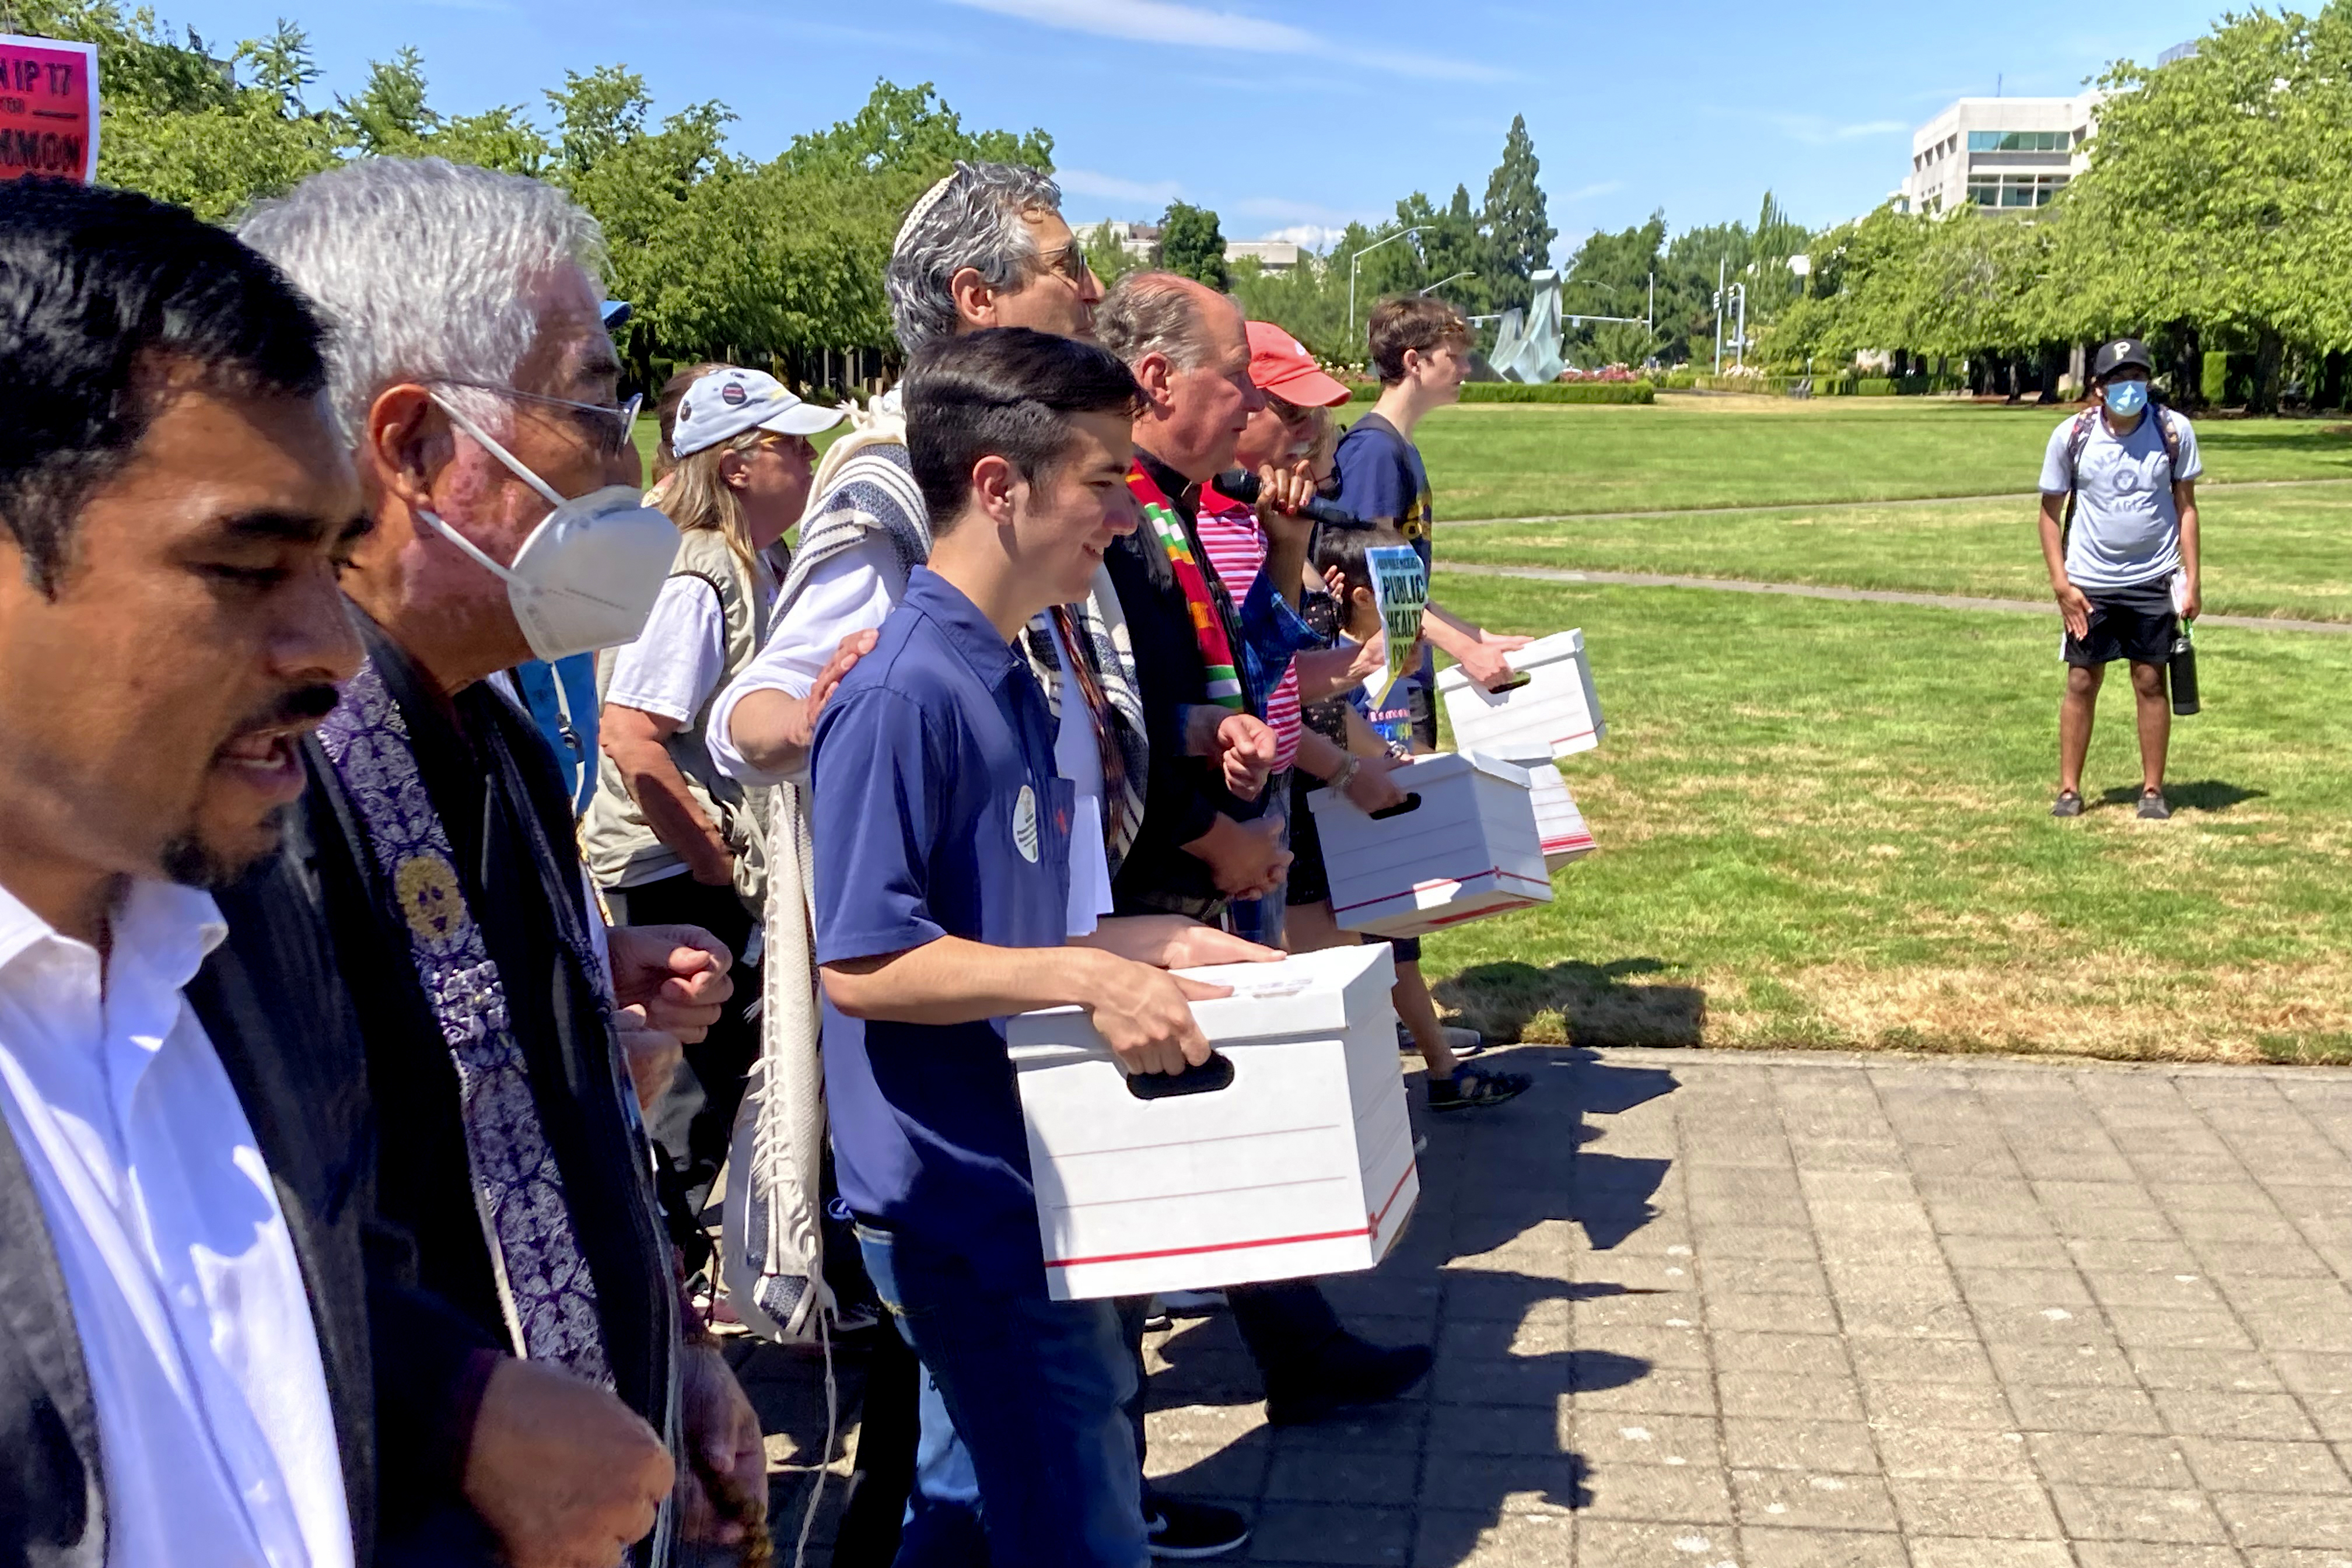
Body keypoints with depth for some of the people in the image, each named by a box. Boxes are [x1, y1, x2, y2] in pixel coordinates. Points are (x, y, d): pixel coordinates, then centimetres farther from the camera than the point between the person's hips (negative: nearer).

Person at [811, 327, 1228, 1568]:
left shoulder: (1003, 674, 9)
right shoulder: (904, 690, -21)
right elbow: (861, 963, -23)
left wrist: (1158, 945, 7)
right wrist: (1085, 978, -25)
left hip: (1016, 1172, 9)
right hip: (961, 1194, -9)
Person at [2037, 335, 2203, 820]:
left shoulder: (2173, 430, -5)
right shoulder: (2071, 436, -7)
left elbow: (2185, 506, 2)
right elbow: (2051, 510, 0)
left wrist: (2192, 579, -2)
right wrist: (2060, 584, -6)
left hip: (2153, 581, 0)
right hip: (2089, 584, 0)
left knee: (2151, 681, 5)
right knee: (2082, 682, 4)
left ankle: (2153, 789, 15)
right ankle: (2069, 789, 13)